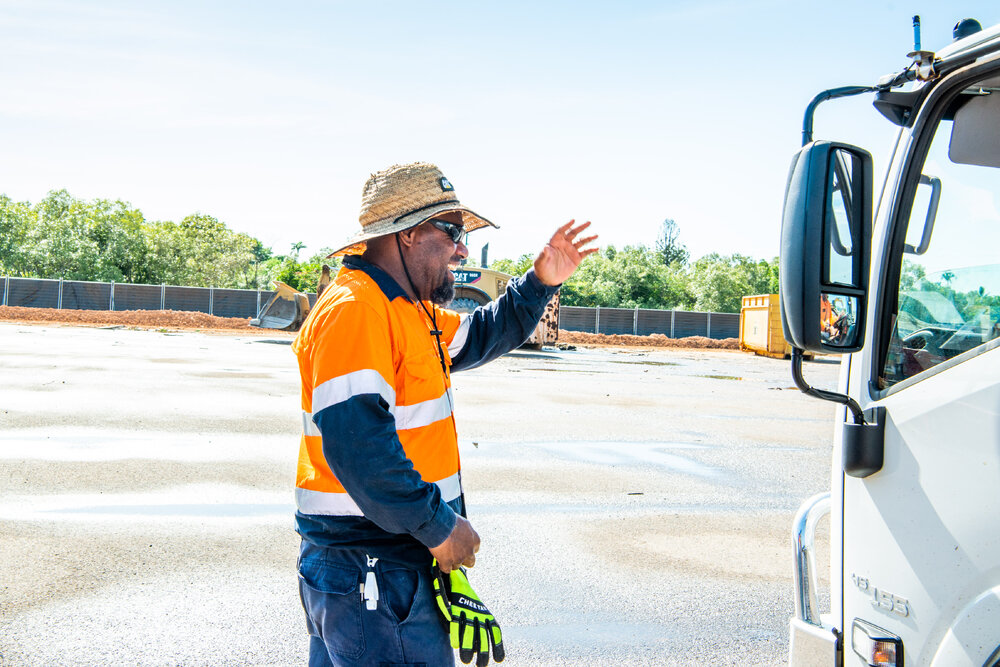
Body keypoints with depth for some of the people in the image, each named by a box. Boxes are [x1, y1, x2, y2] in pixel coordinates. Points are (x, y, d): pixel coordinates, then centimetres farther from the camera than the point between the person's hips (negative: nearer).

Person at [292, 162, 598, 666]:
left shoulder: (410, 309, 14)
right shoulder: (354, 308, -19)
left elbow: (477, 339, 30)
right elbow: (355, 440, -29)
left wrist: (539, 284, 16)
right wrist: (437, 525, -23)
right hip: (370, 570, -10)